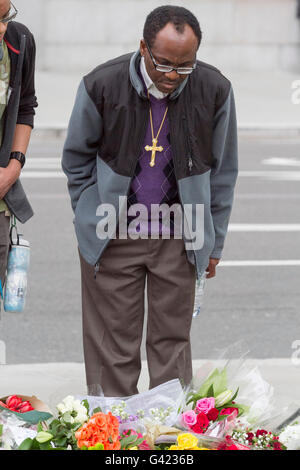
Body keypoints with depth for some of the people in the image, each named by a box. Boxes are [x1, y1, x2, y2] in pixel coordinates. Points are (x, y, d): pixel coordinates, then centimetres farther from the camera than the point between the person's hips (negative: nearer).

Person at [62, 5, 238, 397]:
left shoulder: (215, 91, -8)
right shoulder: (101, 86, -12)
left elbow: (222, 171, 5)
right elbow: (76, 158, 5)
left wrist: (213, 244, 8)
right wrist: (94, 219, 4)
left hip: (179, 237, 1)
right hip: (112, 237, -1)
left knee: (172, 342, 6)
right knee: (112, 347, 1)